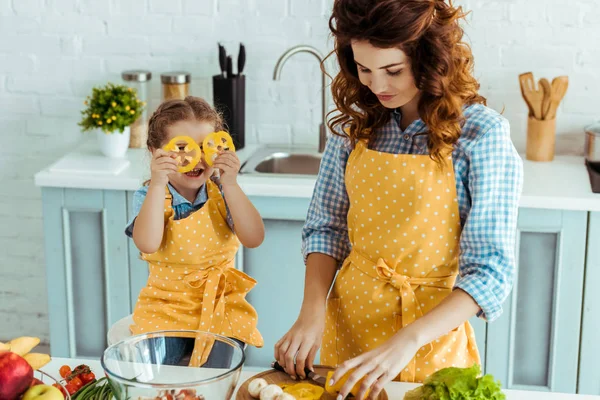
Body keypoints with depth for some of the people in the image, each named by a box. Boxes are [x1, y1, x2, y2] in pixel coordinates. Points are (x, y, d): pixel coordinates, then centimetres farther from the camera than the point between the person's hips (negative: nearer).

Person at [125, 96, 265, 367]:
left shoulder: (221, 193, -2)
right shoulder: (149, 196, -7)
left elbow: (253, 239, -16)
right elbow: (148, 245, -26)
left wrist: (230, 184, -23)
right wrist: (158, 185, -31)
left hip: (221, 306, 1)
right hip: (164, 310, -1)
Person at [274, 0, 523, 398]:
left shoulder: (482, 134, -16)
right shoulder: (355, 123, -3)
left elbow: (490, 272, -18)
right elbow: (326, 227, 3)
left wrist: (408, 341, -29)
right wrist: (312, 312, -13)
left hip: (430, 321, -3)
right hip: (349, 317, 4)